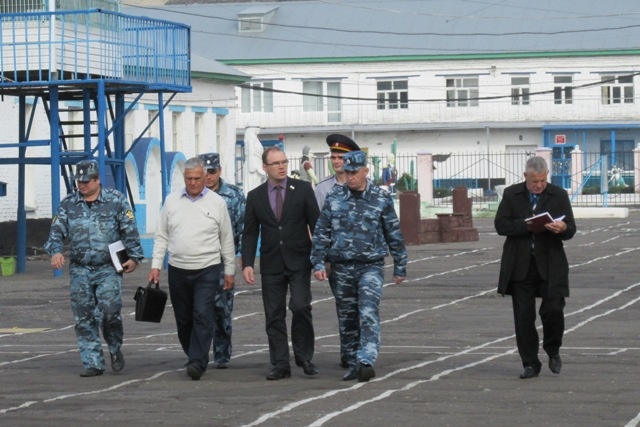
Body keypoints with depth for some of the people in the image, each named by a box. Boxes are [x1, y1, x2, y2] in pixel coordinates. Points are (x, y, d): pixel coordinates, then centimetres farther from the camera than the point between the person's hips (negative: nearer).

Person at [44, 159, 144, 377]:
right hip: (79, 270, 3)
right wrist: (55, 251, -13)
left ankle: (115, 348, 11)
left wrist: (134, 257, -4)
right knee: (84, 318, 0)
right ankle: (92, 363, 7)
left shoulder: (116, 200, 2)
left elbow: (130, 231, 3)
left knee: (109, 309, -16)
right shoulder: (68, 204, 9)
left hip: (109, 269, -3)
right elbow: (56, 231, 5)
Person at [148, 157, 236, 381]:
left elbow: (227, 240, 6)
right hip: (178, 270, 3)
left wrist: (230, 271, 6)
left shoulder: (216, 202, 1)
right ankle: (194, 357, 25)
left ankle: (197, 362, -16)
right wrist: (156, 265, 3)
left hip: (207, 269, -3)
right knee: (183, 319, 9)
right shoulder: (172, 201, 6)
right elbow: (161, 236, 10)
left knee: (203, 316, -14)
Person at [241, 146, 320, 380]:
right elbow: (250, 233, 6)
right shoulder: (255, 196, 6)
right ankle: (280, 365, 8)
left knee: (301, 307, -14)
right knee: (274, 316, 2)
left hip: (299, 262, -2)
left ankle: (304, 357, 3)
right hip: (271, 264, 2)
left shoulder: (303, 189, 2)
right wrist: (247, 264, -5)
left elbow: (316, 224, 2)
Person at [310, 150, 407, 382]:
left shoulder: (381, 199, 1)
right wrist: (318, 263, -1)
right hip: (342, 267, 3)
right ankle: (354, 365, 17)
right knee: (347, 320, 7)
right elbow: (321, 233, 7)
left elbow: (394, 234, 7)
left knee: (368, 315, -19)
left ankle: (367, 361, -27)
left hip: (371, 266, -3)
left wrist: (400, 267, 9)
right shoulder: (334, 198, 5)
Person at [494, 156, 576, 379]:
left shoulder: (559, 195, 5)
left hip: (550, 266, -1)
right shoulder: (511, 194, 5)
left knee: (553, 309, -11)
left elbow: (570, 230, 1)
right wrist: (527, 225, -17)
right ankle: (530, 364, 10)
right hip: (520, 266, 1)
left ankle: (553, 350, 17)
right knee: (523, 316, 1)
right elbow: (501, 225, -4)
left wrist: (562, 228, -23)